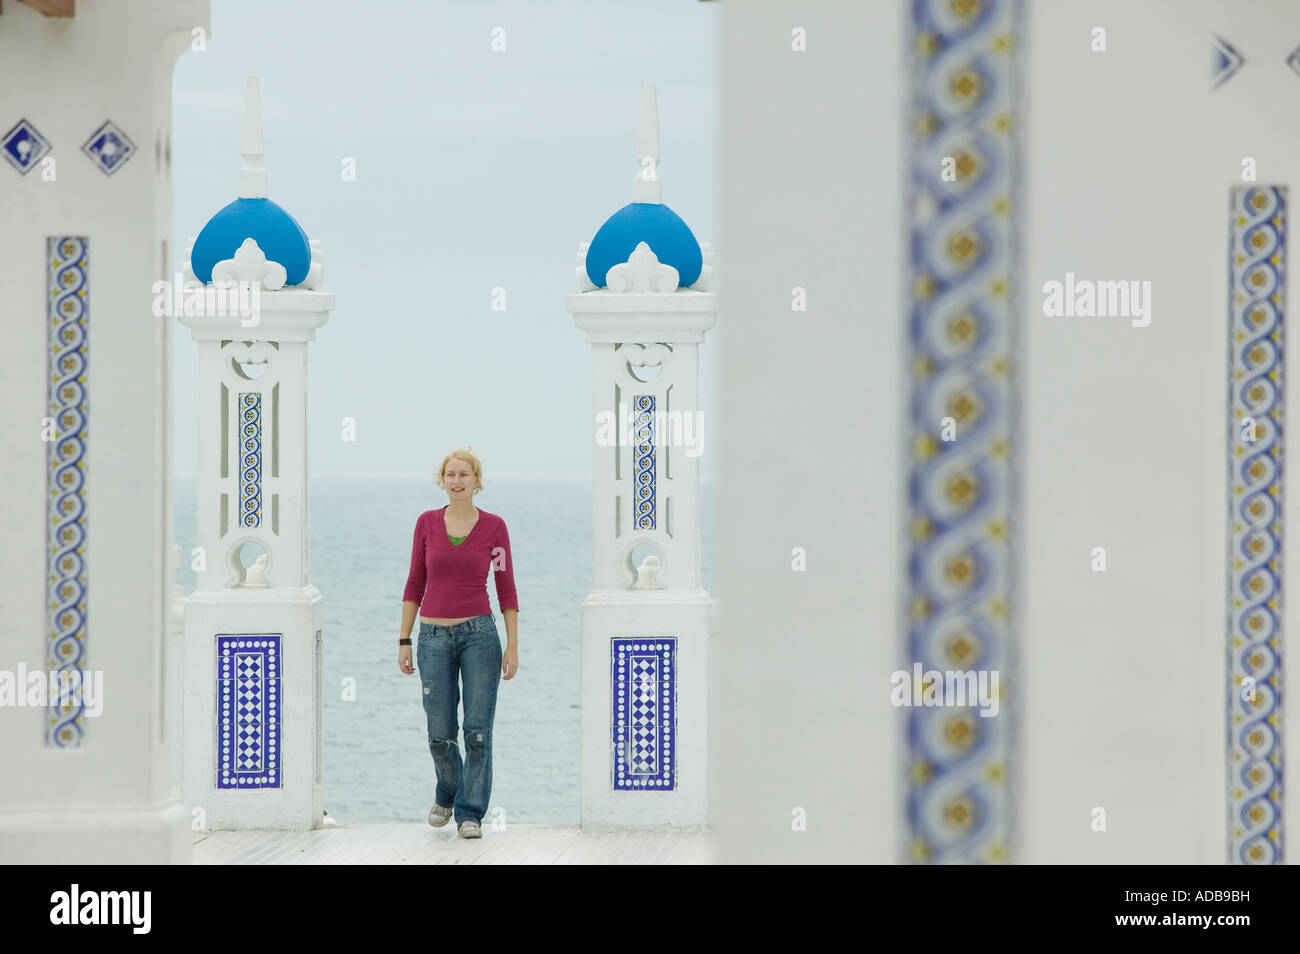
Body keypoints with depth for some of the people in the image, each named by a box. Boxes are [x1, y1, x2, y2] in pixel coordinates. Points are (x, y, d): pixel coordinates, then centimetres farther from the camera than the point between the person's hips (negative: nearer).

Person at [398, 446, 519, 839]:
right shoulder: (427, 523, 4)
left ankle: (470, 813, 4)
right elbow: (415, 585, 8)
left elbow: (506, 589, 3)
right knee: (440, 734, 5)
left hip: (479, 633, -1)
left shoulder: (493, 526, 0)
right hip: (434, 636, 1)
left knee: (478, 731, -6)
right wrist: (404, 641, 4)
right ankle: (446, 795, 33)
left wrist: (513, 645, -2)